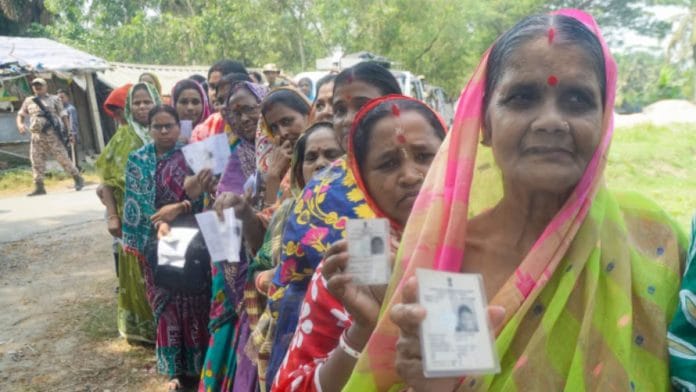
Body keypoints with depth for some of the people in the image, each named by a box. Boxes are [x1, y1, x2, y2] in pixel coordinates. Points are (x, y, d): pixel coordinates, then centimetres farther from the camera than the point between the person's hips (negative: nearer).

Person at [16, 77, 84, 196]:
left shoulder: (54, 99, 7)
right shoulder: (28, 101, 16)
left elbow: (63, 115, 3)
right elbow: (21, 114, 22)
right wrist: (20, 124, -1)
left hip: (52, 134, -4)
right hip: (36, 136, 4)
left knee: (63, 158, -5)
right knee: (37, 162, 2)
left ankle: (78, 179, 5)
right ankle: (39, 187, 8)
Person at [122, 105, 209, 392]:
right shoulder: (138, 159, 5)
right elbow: (139, 200, -4)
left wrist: (179, 207, -19)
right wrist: (159, 223, -19)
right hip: (156, 240, 2)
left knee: (193, 299, 3)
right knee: (166, 302, 6)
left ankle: (198, 364, 19)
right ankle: (176, 369, 19)